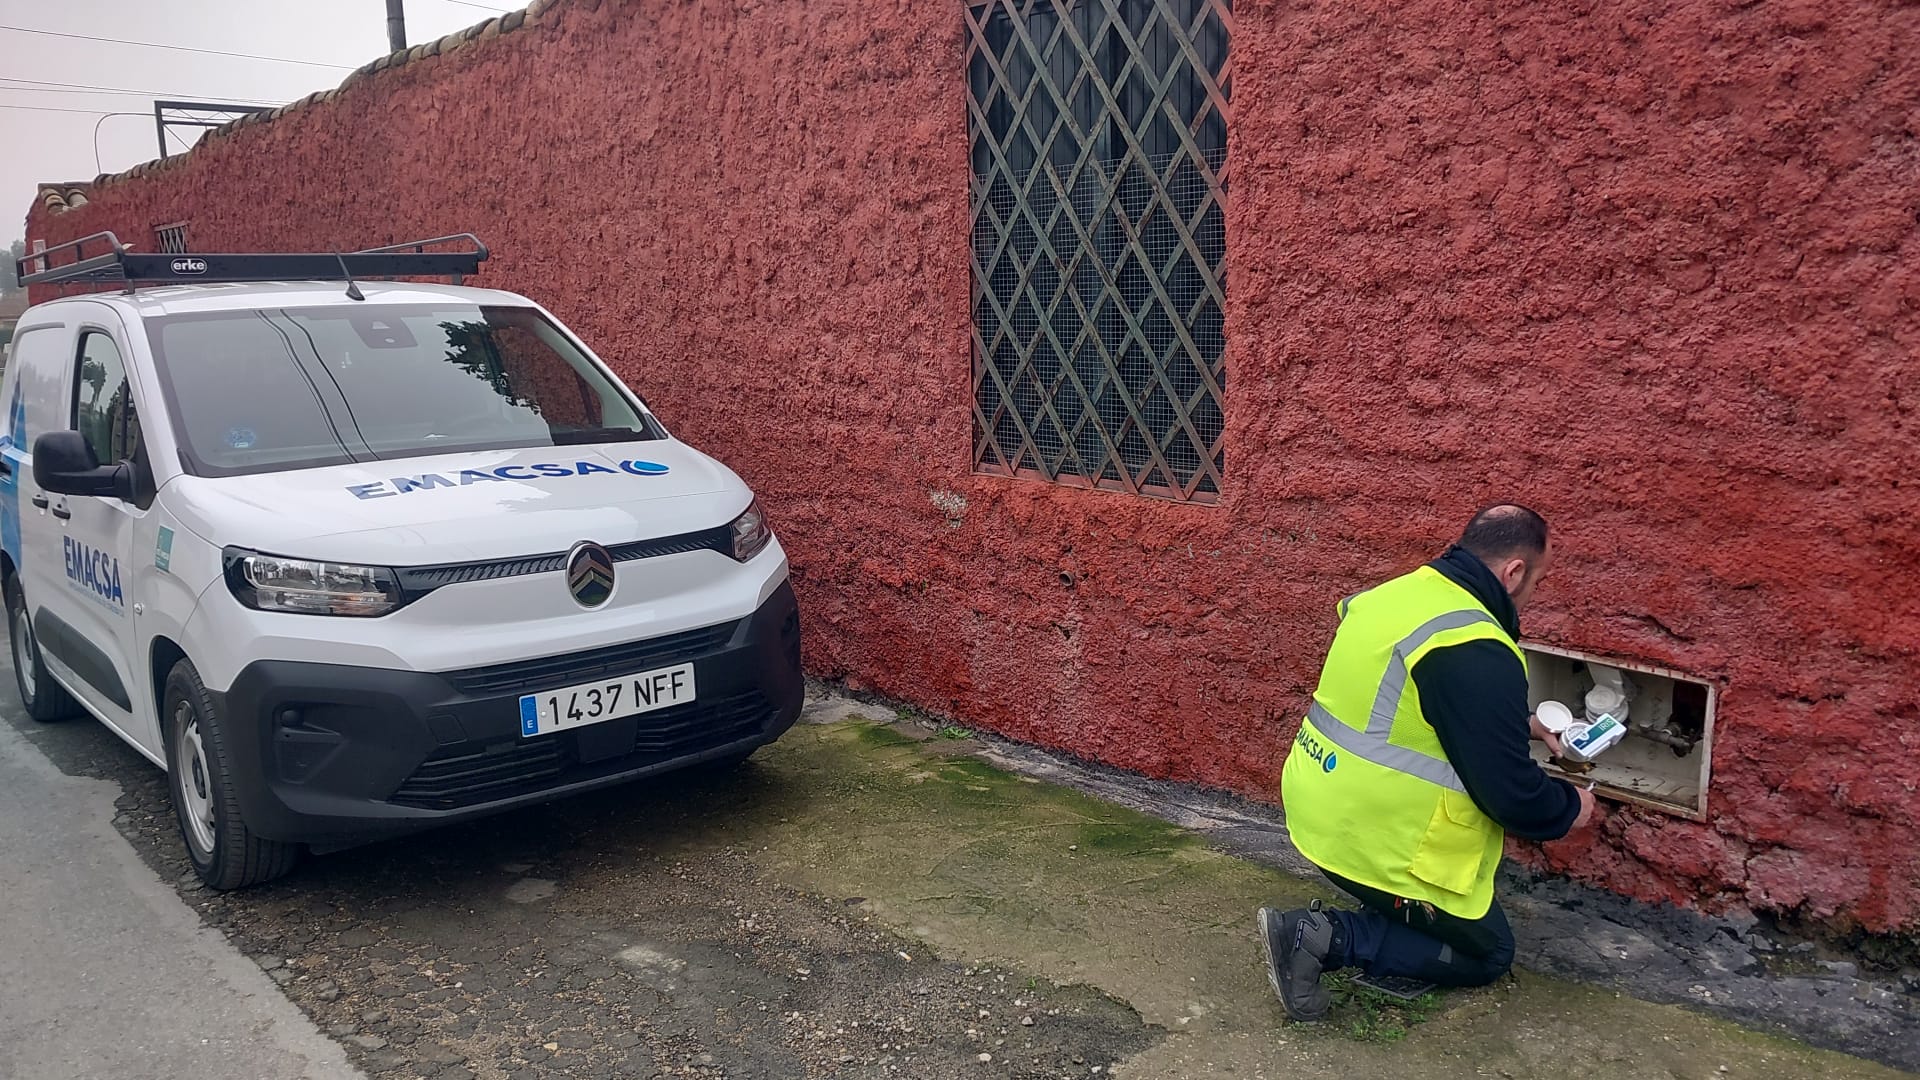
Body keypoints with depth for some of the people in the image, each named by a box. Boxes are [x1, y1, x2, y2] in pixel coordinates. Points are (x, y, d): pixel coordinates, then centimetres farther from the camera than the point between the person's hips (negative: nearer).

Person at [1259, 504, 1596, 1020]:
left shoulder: (1403, 592, 4)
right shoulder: (1477, 652, -24)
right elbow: (1510, 793, -18)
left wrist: (1520, 721, 29)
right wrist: (1570, 808, 2)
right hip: (1373, 840, -9)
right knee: (1488, 954, 13)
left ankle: (1386, 912, 14)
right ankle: (1327, 937, -4)